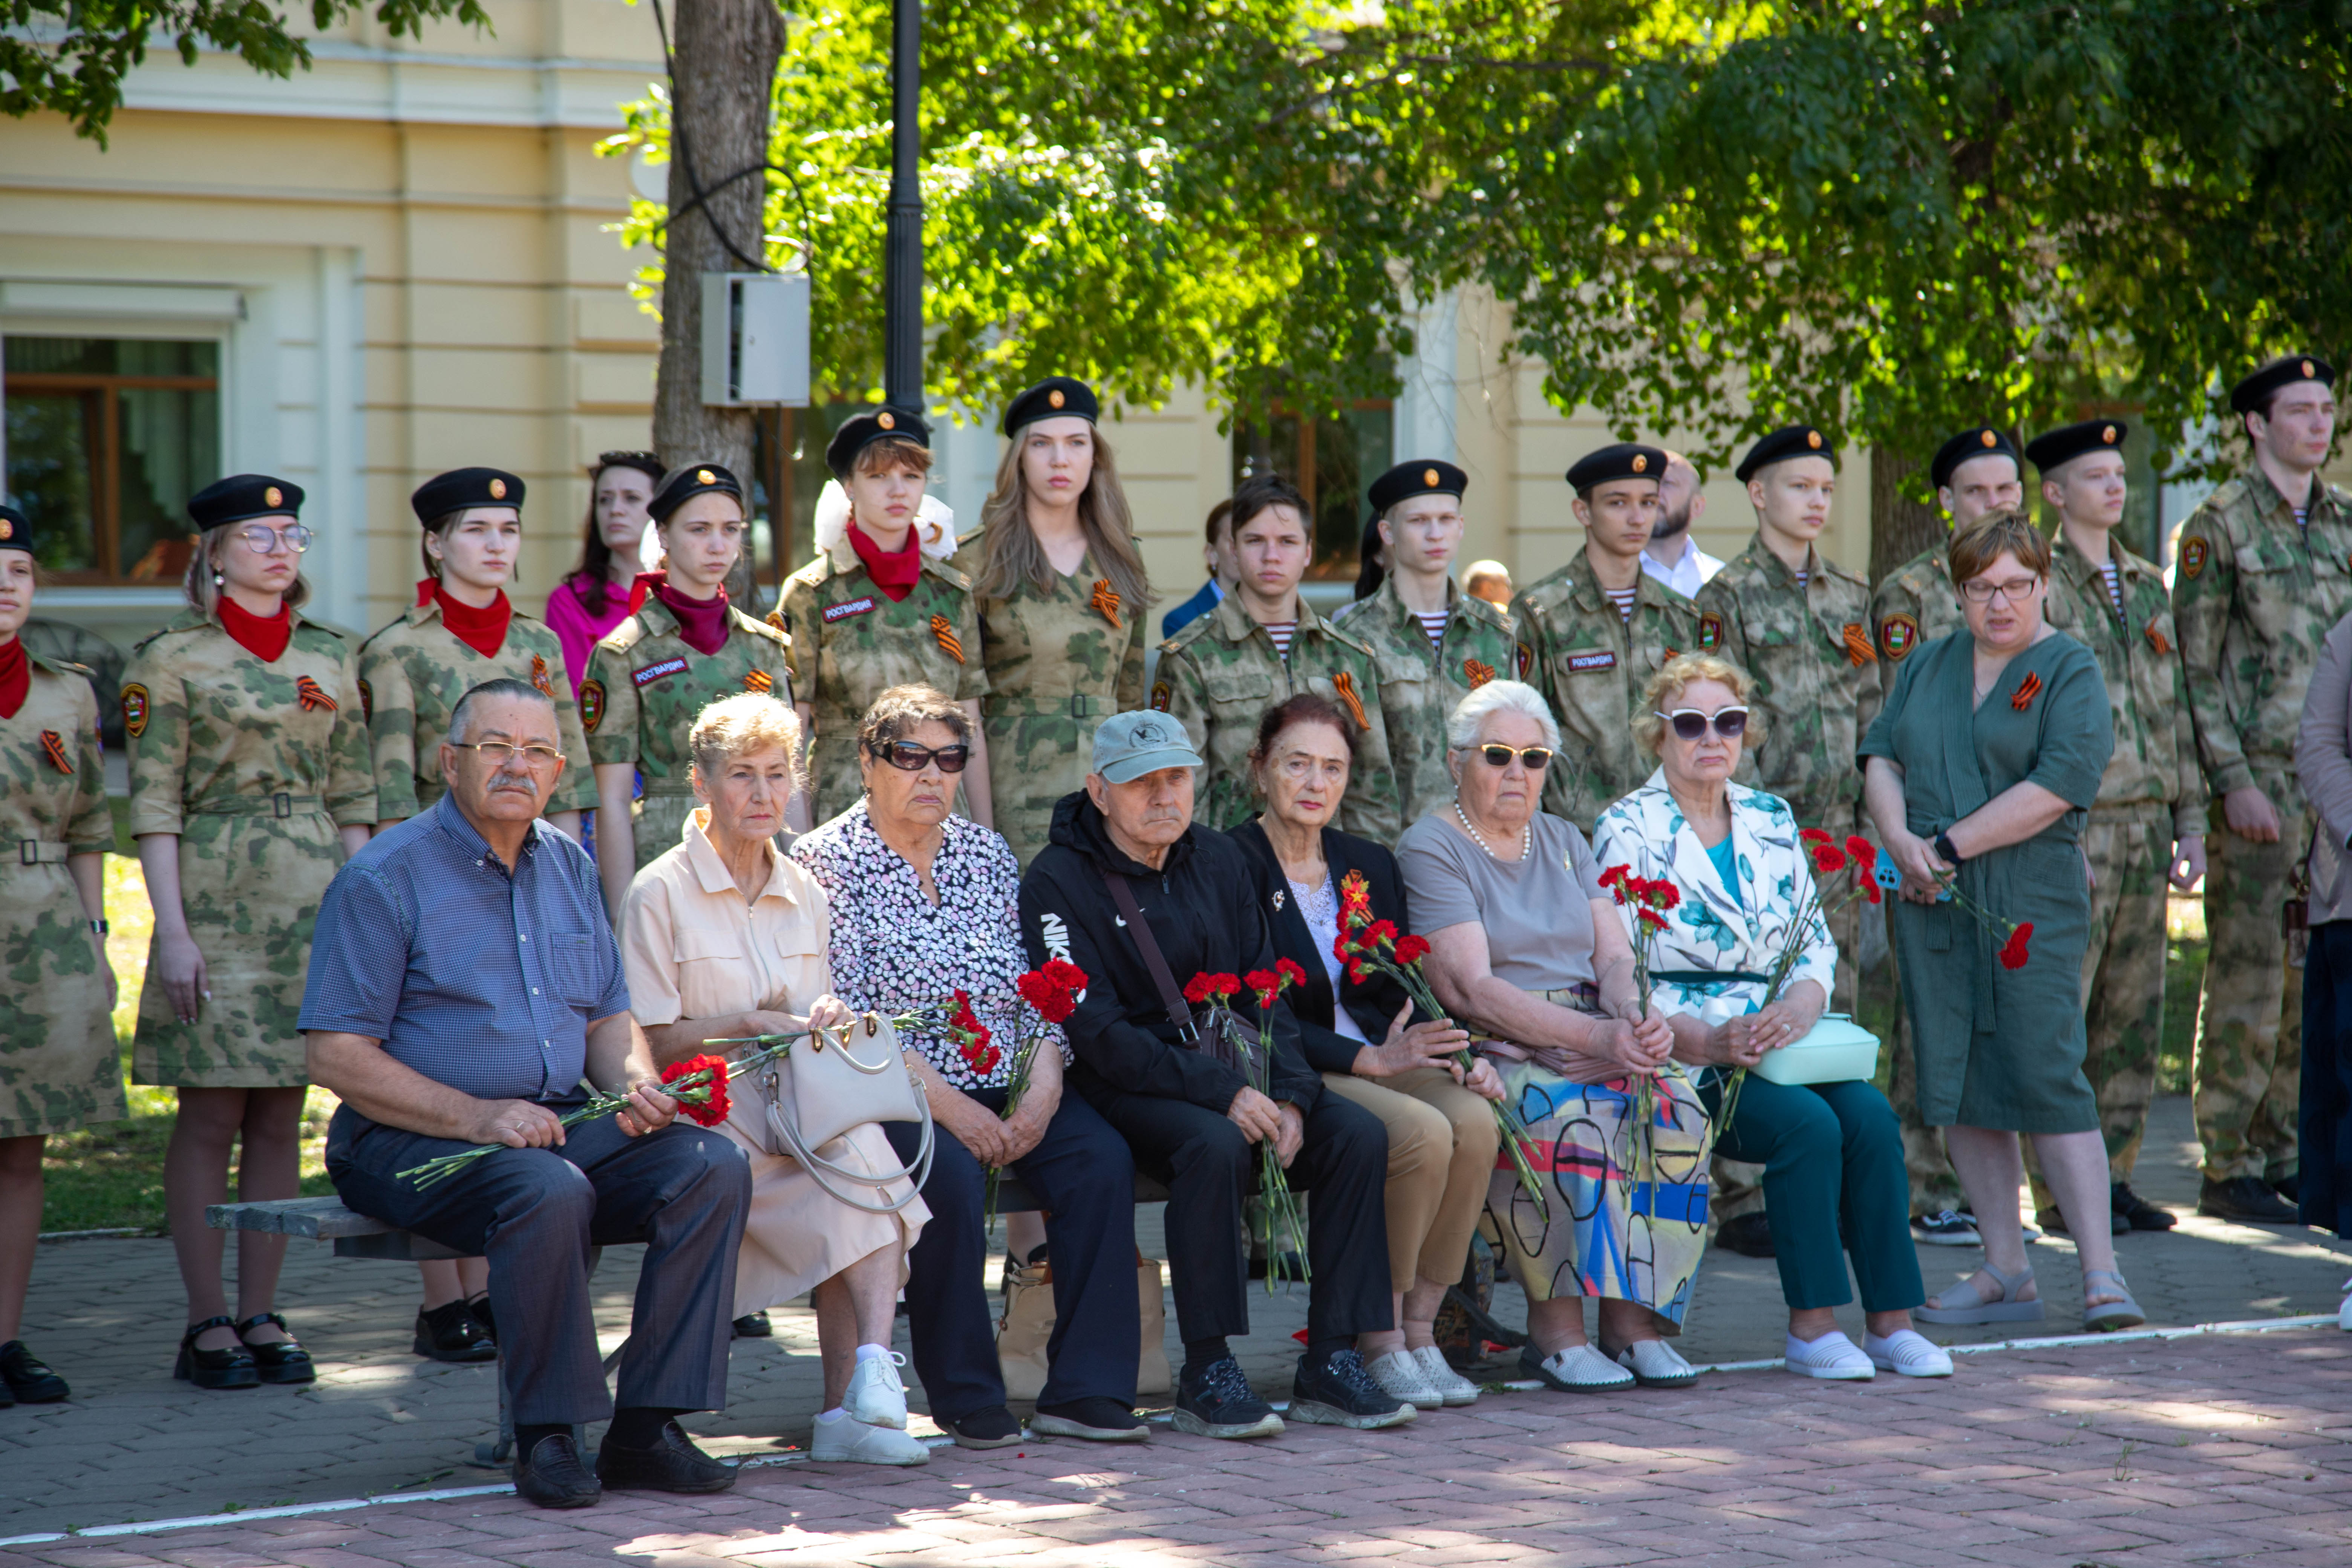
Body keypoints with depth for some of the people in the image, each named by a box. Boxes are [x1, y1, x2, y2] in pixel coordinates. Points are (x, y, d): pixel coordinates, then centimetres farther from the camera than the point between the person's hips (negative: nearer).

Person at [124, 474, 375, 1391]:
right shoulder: (170, 660, -1)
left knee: (280, 1118, 6)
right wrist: (172, 930, -13)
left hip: (314, 901, 4)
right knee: (210, 1117, -3)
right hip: (216, 901, -4)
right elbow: (152, 805, -6)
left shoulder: (330, 660, 12)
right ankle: (208, 1324, 2)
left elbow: (355, 799, 14)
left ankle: (262, 1316, 11)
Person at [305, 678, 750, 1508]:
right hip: (414, 1143, -6)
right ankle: (545, 1435, -21)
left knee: (713, 1167, -18)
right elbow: (337, 1056, -12)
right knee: (550, 1191, -37)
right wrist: (476, 1117, -22)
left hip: (564, 1123, 6)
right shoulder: (385, 877, -6)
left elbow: (609, 1017, 21)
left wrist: (636, 1084, -4)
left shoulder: (569, 866, 15)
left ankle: (646, 1427, -16)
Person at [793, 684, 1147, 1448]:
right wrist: (949, 1105, -18)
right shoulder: (828, 862, 0)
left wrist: (1042, 1089, -7)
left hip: (1009, 1090, 5)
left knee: (1101, 1158, -22)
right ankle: (967, 1400, -20)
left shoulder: (987, 853, 16)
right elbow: (850, 1018, -9)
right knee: (950, 1177, -34)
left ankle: (1086, 1390, -21)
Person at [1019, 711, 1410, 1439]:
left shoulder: (1220, 862, 12)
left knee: (1357, 1134, -17)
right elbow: (1094, 1031, -16)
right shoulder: (1058, 883, -8)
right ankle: (1207, 1375, -26)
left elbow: (1266, 991, 10)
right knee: (1217, 1145, -36)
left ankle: (1330, 1364, -15)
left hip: (1233, 1073, 6)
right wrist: (1220, 1094, -23)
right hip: (1123, 1088, -6)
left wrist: (1290, 1096, -10)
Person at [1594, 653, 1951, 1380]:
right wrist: (1707, 1041, -22)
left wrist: (1800, 1005, -10)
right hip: (1677, 1051, -5)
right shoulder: (1630, 830, -1)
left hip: (1777, 1039, 5)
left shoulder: (1772, 821, 16)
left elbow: (1817, 943, 13)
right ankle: (1811, 1328, -20)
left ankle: (1890, 1321, -17)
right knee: (1808, 1122, -28)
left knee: (1871, 1115, -22)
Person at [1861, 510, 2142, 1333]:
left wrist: (1950, 847, -13)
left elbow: (2058, 786, -13)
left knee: (2045, 1076, -10)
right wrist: (1900, 840, -9)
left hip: (2032, 901, -5)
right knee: (1958, 1081, 5)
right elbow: (1881, 755, 10)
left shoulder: (2071, 672, -2)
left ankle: (2101, 1275, -7)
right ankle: (2005, 1272, 12)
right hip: (1930, 899, 5)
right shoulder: (1928, 666, 16)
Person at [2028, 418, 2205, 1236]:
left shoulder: (2149, 588, 16)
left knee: (2135, 1016, 7)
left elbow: (2175, 710, 18)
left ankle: (2112, 1176, 14)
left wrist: (2190, 821, 12)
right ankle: (2060, 1191, 0)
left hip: (2145, 826, 6)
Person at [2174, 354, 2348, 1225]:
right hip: (2260, 784, -6)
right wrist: (2233, 783, -14)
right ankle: (2229, 1170, 0)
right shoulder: (2218, 527, -4)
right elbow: (2194, 669, -7)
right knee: (2248, 981, -4)